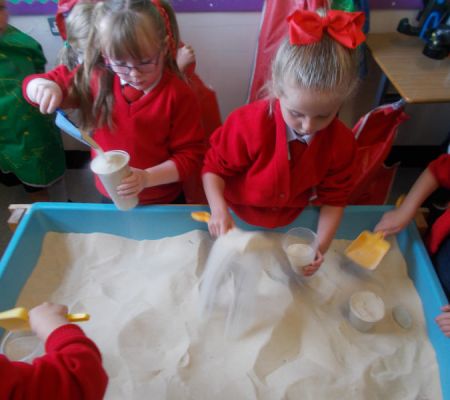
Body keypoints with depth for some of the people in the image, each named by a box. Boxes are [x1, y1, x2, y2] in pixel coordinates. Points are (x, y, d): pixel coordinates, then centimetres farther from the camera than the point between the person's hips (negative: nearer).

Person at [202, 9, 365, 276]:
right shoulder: (248, 124, -31)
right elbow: (214, 168, -17)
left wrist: (321, 246, -21)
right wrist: (219, 210, -33)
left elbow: (334, 198, -10)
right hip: (238, 221, -1)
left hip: (292, 224, 2)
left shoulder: (342, 142, -21)